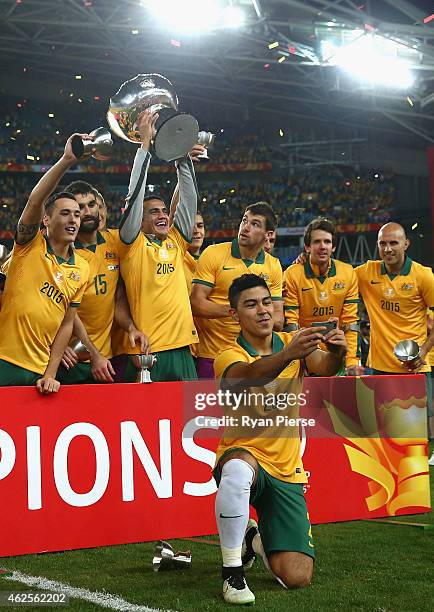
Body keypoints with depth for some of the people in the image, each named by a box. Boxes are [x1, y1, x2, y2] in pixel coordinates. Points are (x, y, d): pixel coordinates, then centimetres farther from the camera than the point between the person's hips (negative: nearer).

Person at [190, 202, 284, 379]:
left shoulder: (274, 266, 7)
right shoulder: (213, 254, -3)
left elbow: (278, 320, 5)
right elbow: (196, 303, -10)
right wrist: (231, 309, -24)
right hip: (211, 356, -3)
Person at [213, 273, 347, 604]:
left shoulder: (293, 343, 3)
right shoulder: (229, 356, -10)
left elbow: (324, 368, -19)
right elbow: (248, 376, -34)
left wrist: (336, 353, -43)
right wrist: (287, 355, -54)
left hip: (286, 471, 3)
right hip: (243, 455, -3)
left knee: (297, 578, -10)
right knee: (239, 470, -43)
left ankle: (256, 539, 25)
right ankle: (232, 571, -24)